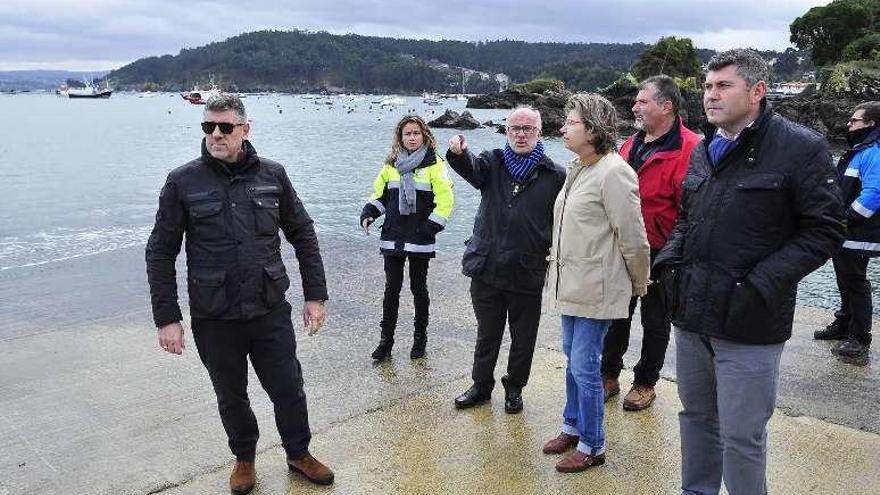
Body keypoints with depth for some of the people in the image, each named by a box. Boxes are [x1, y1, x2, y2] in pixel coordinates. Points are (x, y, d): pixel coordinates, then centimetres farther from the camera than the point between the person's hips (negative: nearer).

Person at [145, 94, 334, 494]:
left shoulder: (272, 175, -1)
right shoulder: (183, 182, -6)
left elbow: (303, 236, 6)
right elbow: (160, 253, -2)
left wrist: (315, 295, 4)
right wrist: (166, 318, -5)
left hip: (271, 313, 1)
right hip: (214, 319, -1)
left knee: (289, 390, 11)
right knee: (231, 397, 16)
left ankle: (298, 454, 36)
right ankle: (244, 458, 41)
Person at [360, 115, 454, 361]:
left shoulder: (434, 165, -6)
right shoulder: (391, 164, 8)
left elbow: (445, 201, -9)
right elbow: (380, 194, 16)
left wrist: (430, 228, -16)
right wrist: (368, 214, -1)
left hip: (420, 240, -3)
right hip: (393, 238, 3)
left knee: (418, 288, 9)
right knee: (391, 289, 6)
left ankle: (420, 337, 24)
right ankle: (386, 339, 15)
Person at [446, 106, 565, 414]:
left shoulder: (555, 175, -2)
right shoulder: (493, 163, 3)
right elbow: (470, 168, -19)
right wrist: (458, 153, -40)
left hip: (527, 274, -1)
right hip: (486, 269, 2)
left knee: (523, 339, 13)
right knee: (486, 334, 17)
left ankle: (514, 388, 34)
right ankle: (481, 385, 35)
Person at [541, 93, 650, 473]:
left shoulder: (613, 173, -19)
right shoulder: (577, 169, 10)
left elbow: (633, 238, -16)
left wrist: (639, 284, -6)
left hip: (596, 288, -9)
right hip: (570, 282, 9)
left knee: (585, 366, -1)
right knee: (573, 359, 19)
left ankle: (592, 446, 15)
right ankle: (573, 426, 36)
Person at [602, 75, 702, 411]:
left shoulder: (688, 149, -18)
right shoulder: (631, 145, 9)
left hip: (659, 254, -7)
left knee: (655, 321, 12)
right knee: (617, 315, 16)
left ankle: (645, 383, 28)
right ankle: (609, 375, 31)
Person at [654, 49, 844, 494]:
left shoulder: (800, 148, -10)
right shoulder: (704, 149, 11)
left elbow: (824, 230, -11)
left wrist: (761, 286, -18)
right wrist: (670, 258, 5)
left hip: (748, 324, -6)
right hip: (690, 314, 7)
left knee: (741, 435, 2)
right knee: (696, 416, 19)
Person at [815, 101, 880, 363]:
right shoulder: (858, 151, 16)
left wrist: (845, 220, -22)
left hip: (858, 238, -10)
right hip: (843, 235, 10)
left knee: (855, 284, -1)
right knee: (846, 282, 20)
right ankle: (843, 324, 34)